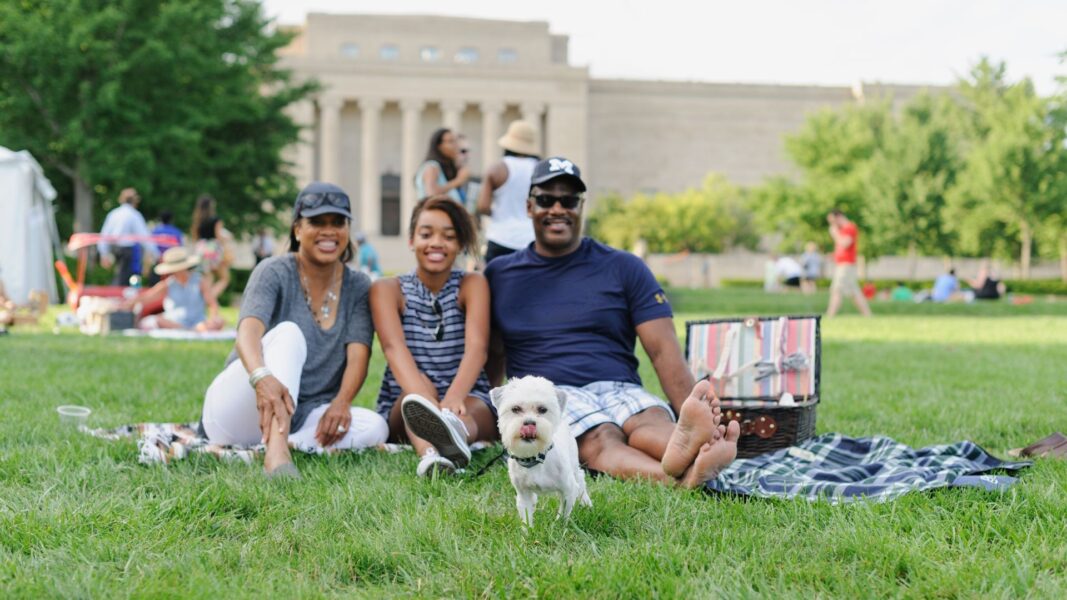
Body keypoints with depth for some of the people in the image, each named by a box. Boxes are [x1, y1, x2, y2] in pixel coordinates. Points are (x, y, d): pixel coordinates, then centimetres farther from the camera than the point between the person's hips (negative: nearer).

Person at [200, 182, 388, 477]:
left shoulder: (358, 287, 6)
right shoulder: (274, 272, -7)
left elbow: (358, 355, -8)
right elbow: (248, 331, -26)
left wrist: (341, 403, -30)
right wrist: (262, 377, -49)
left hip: (299, 419, 4)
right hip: (238, 413, -4)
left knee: (375, 427, -25)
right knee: (288, 333, -31)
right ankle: (276, 453, -53)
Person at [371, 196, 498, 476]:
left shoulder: (472, 284, 4)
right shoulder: (387, 290, 2)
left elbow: (477, 347, -15)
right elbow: (394, 347, -18)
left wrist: (454, 398, -38)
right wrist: (425, 399, -41)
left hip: (469, 403, 0)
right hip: (403, 408, 0)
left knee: (473, 408, -34)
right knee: (419, 382, -33)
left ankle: (454, 428, -74)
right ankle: (428, 453, -68)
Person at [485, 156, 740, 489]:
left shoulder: (623, 268, 14)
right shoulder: (499, 274, 19)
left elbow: (663, 350, 4)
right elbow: (494, 354, 24)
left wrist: (696, 415, -12)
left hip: (620, 390, 2)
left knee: (654, 421, -36)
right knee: (599, 438, -37)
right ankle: (676, 477, -68)